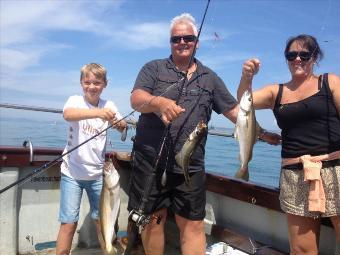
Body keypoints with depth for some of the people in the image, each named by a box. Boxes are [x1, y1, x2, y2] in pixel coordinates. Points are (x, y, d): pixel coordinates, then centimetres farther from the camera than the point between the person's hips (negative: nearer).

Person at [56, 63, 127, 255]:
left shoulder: (109, 105, 2)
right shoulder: (75, 100, -7)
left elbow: (123, 127, -8)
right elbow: (68, 115, -30)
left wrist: (120, 124, -32)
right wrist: (97, 113, -46)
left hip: (98, 173, 3)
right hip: (72, 172, -2)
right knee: (69, 223, -1)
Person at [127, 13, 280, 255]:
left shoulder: (210, 78, 13)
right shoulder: (153, 69, 7)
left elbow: (237, 112, 14)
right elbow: (137, 99, -11)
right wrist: (158, 103, -31)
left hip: (190, 166, 1)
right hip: (150, 162, -1)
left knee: (193, 225, 5)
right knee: (152, 219, 9)